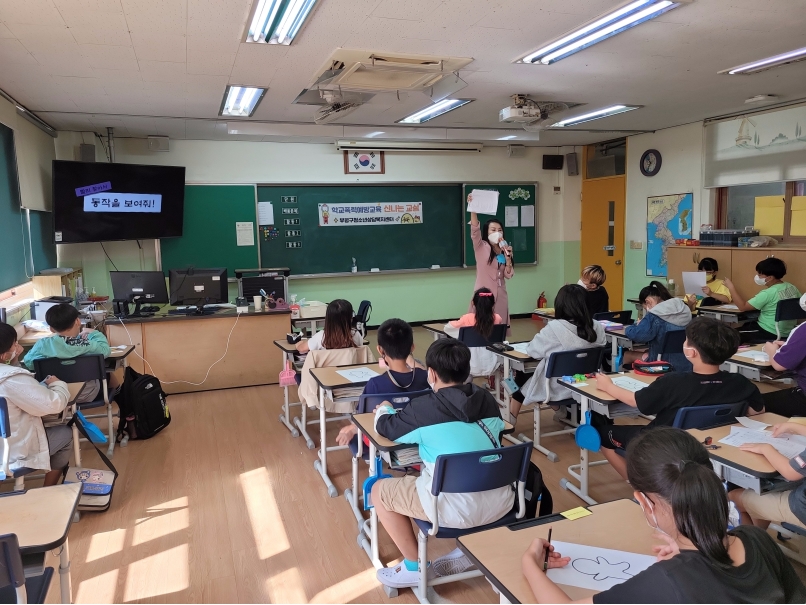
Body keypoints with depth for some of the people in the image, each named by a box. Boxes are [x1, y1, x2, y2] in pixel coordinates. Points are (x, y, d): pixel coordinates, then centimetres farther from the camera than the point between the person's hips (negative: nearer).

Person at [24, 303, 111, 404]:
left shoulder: (42, 345, -20)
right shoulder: (88, 345, -26)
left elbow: (28, 363, -4)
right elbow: (105, 350, -6)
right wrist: (92, 332, 9)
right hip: (86, 396, -3)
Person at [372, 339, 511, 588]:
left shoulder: (424, 408, -10)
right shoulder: (488, 401, 4)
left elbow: (385, 427, 6)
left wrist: (385, 408, 30)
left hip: (458, 509, -6)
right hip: (500, 502, 6)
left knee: (380, 491, 13)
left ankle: (415, 567, 21)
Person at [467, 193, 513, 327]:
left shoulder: (505, 251, 10)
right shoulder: (481, 248, -3)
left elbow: (508, 275, 5)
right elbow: (475, 230, -21)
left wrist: (508, 258, -10)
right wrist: (473, 208, -35)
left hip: (500, 296, 5)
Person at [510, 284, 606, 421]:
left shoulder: (554, 328, -24)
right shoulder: (597, 327, -10)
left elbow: (532, 350, -12)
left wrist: (548, 349, 9)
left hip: (556, 389, -6)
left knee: (521, 377, 24)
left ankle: (509, 421, 37)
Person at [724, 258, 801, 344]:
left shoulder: (768, 293, -21)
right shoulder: (792, 288, 1)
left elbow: (742, 307, -18)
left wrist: (731, 287, -10)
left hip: (770, 334, -8)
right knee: (746, 325, 25)